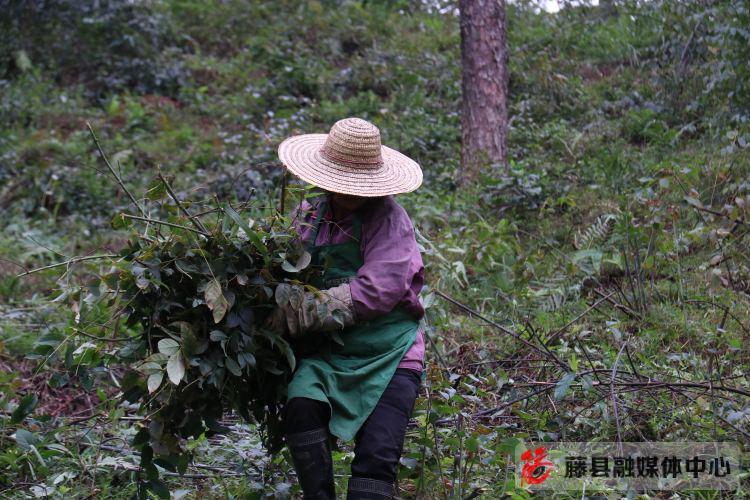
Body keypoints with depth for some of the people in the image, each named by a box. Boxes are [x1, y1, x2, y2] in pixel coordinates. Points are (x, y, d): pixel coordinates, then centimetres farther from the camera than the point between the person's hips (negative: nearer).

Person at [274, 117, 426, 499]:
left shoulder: (388, 218, -11)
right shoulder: (309, 217, 5)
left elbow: (376, 292, -21)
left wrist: (297, 313, -21)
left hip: (388, 356, -3)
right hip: (329, 352, 3)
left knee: (377, 458, -14)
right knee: (301, 403, -27)